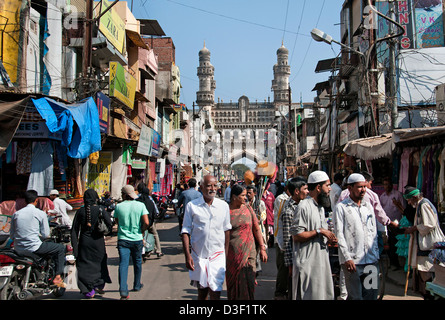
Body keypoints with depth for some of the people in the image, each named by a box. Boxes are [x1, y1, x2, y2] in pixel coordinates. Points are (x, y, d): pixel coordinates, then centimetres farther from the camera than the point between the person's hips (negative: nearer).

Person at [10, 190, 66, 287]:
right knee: (60, 248, 12)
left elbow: (11, 236, 10)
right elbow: (46, 234, -1)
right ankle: (58, 277, 4)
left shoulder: (16, 214, 7)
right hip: (34, 248, -6)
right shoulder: (41, 213, -4)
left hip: (18, 250, 6)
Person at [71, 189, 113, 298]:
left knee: (85, 265, 9)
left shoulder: (80, 211, -1)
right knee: (100, 262, 18)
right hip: (98, 240, -1)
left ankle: (89, 291, 9)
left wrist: (74, 245, 2)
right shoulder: (100, 209, -6)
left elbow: (74, 230, -1)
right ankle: (99, 285, 13)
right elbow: (110, 224, -13)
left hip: (84, 241, 1)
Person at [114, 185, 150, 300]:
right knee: (137, 262, 19)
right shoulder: (140, 205, -6)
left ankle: (123, 290, -16)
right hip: (137, 239, 1)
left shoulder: (118, 206, -3)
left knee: (123, 264, -4)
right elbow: (146, 222, -13)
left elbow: (117, 221, 11)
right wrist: (141, 231, 4)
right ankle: (137, 285, 33)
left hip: (123, 239, -1)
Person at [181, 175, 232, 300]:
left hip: (217, 256, 0)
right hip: (198, 256, 0)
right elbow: (185, 231, 0)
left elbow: (227, 230, 11)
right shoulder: (192, 205, -2)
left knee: (215, 292, -5)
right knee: (201, 291, 12)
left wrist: (227, 254, 8)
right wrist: (187, 256, -7)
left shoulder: (223, 206, 4)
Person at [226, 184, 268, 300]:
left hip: (248, 252, 1)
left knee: (248, 282, -4)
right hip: (232, 254, -1)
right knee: (233, 283, 6)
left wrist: (262, 248, 8)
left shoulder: (248, 209, 5)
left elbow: (257, 229, 10)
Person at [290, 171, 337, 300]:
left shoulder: (320, 207, 17)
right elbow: (296, 235, -21)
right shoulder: (304, 206, -15)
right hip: (308, 263, -9)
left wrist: (329, 237, 6)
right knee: (310, 295, -3)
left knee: (326, 294, 14)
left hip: (321, 260, 9)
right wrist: (319, 231, -20)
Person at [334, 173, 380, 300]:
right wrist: (347, 258, -14)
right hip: (352, 261, -5)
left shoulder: (368, 206, 15)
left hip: (372, 261, 5)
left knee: (372, 294, 8)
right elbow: (339, 235, -8)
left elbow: (374, 232, 18)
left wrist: (376, 254, 12)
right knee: (355, 296, 0)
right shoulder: (341, 207, -3)